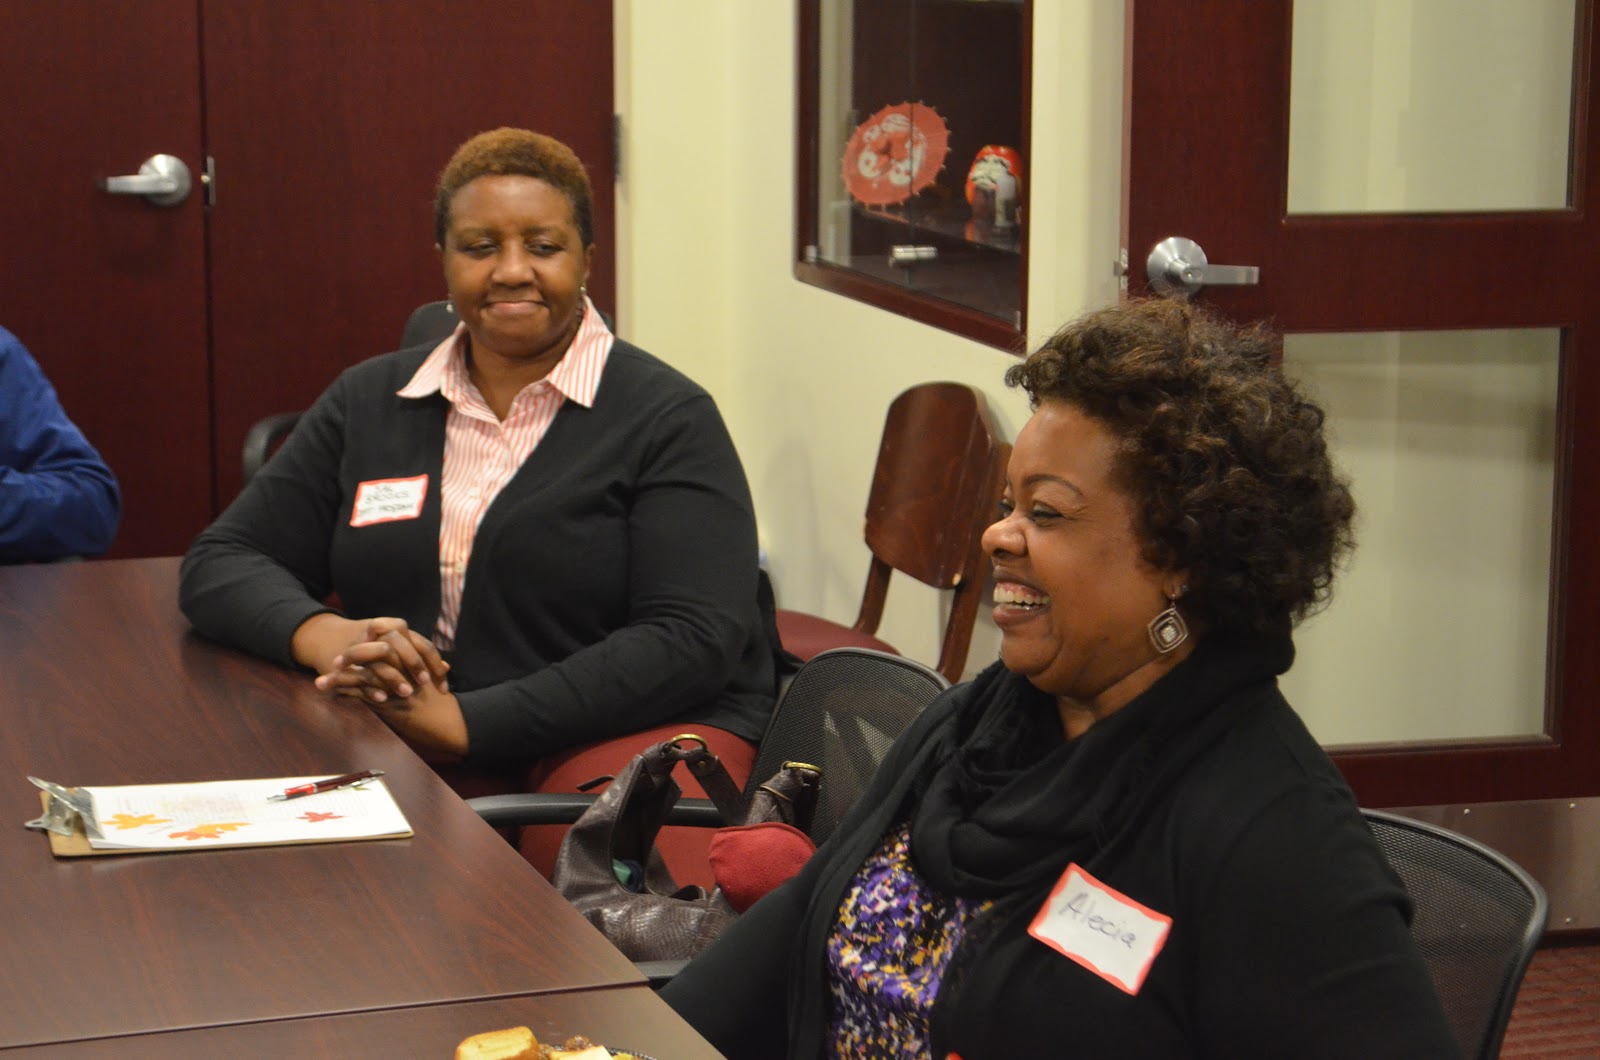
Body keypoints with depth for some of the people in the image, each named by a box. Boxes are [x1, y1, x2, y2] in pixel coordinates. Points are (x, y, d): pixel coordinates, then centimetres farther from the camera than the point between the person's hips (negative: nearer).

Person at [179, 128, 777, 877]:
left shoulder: (668, 419, 0)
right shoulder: (369, 403, 16)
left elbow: (694, 638, -11)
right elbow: (220, 562, 16)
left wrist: (467, 722, -19)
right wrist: (322, 634, -10)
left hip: (626, 730, -4)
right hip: (401, 736, 4)